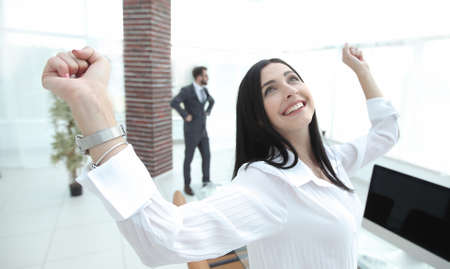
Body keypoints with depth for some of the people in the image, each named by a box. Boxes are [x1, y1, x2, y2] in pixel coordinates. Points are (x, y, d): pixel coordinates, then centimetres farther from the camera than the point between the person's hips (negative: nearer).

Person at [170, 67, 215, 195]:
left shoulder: (204, 90, 9)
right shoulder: (186, 90, -14)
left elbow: (211, 101, 30)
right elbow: (174, 103, -31)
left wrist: (207, 113, 14)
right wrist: (185, 115, -22)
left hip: (202, 131, 6)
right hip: (191, 131, -6)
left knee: (206, 156, 7)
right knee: (188, 159, 4)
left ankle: (206, 181, 25)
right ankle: (187, 185, 20)